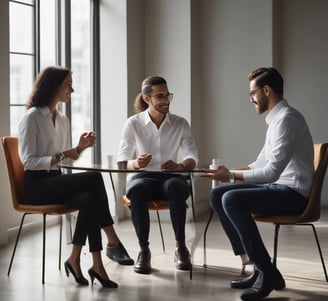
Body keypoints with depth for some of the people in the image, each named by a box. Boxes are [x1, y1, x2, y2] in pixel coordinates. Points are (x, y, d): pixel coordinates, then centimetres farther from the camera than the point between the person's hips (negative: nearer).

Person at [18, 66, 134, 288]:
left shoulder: (63, 119, 15)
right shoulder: (32, 118, -8)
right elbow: (28, 161, -13)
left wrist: (80, 147, 0)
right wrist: (61, 156, -22)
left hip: (56, 182, 7)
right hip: (36, 185, -7)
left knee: (89, 200, -28)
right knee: (94, 179, -26)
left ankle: (75, 259, -24)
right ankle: (113, 243, -20)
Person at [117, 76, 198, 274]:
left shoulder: (180, 123, 4)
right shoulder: (133, 124, 0)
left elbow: (192, 158, -5)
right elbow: (122, 160, -5)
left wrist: (179, 165, -30)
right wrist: (135, 163, -30)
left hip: (170, 177, 1)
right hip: (142, 176, -1)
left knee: (175, 187, -37)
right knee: (137, 190, -38)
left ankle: (181, 248, -28)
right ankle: (144, 250, -27)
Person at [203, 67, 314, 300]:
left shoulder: (286, 119, -17)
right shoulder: (276, 119, 15)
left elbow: (272, 172, -22)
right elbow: (261, 165, 20)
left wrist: (232, 176, -14)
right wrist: (229, 171, 5)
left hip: (293, 193, -10)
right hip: (279, 187, 10)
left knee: (232, 200, -26)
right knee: (217, 195, 3)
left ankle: (267, 272, -17)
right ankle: (257, 265, 0)